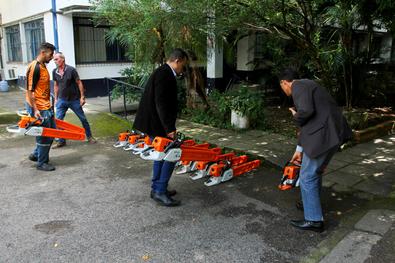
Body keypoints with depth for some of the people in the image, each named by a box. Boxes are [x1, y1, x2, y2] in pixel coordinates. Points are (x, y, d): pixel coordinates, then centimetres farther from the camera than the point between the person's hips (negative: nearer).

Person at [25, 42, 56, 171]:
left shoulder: (43, 66, 12)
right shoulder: (34, 67, -16)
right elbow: (29, 90, -19)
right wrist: (35, 110, -22)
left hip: (46, 107, 9)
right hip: (39, 109, -9)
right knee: (44, 136, -1)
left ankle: (36, 155, 31)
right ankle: (41, 163, 14)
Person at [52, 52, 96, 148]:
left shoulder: (71, 70, -12)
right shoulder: (55, 72, 1)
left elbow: (79, 83, -9)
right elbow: (56, 86, 11)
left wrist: (82, 97, -11)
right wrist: (56, 99, 10)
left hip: (74, 99, -3)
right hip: (62, 100, 4)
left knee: (83, 119, 8)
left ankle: (89, 137, 24)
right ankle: (61, 141, 10)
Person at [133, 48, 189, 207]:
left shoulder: (164, 73, 14)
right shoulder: (164, 75, -18)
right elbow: (161, 104, -25)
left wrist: (169, 126, 21)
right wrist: (169, 128, -23)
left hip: (154, 123, 11)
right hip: (156, 124, -11)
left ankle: (157, 188, 26)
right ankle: (160, 191, 2)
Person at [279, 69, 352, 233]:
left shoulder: (298, 86, -7)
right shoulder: (306, 86, 23)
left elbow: (306, 111, -25)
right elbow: (308, 122, 25)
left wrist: (295, 116, -1)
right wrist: (299, 149, 27)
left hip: (323, 135, -10)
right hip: (331, 133, 10)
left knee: (307, 176, 0)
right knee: (315, 171, 25)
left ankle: (314, 220, 9)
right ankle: (312, 204, 41)